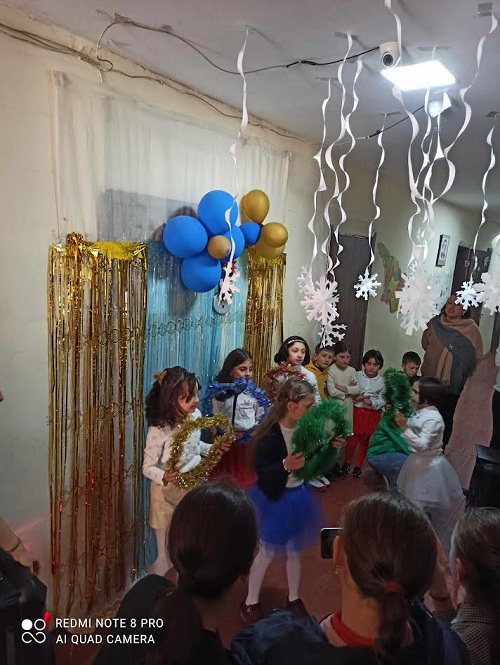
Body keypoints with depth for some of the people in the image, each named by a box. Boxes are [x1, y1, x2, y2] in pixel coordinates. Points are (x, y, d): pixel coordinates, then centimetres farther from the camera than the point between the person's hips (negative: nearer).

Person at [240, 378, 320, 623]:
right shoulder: (270, 436, -27)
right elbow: (261, 473, -26)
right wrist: (285, 465, -41)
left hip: (297, 496, 6)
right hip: (274, 499, -5)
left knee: (294, 551, 21)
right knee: (267, 553, 11)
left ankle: (294, 598, 44)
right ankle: (251, 602, 35)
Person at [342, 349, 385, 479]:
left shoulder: (382, 381, -6)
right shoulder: (357, 375, -6)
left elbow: (382, 401, -5)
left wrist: (371, 402, -21)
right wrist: (355, 397, -21)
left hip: (372, 414, 1)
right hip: (356, 411, -1)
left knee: (365, 440, 15)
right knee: (352, 439, 4)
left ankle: (358, 465, 33)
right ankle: (347, 463, 27)